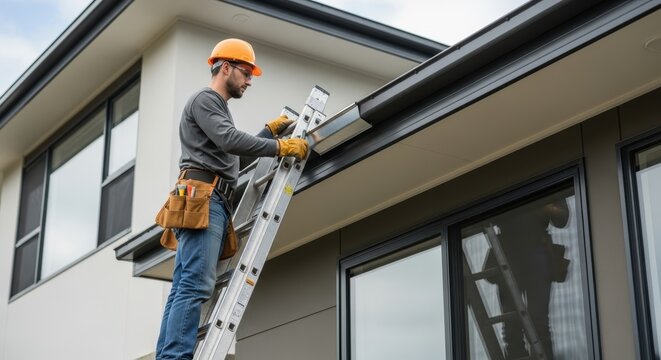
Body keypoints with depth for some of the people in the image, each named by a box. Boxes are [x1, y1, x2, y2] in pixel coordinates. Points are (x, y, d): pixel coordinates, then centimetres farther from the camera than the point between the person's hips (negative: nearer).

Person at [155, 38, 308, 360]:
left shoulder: (218, 107, 32)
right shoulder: (205, 99, 0)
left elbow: (234, 151, 38)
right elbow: (230, 141, -15)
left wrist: (270, 129, 32)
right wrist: (280, 147, -11)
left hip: (213, 203, 10)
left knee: (185, 288, -1)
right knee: (195, 285, -21)